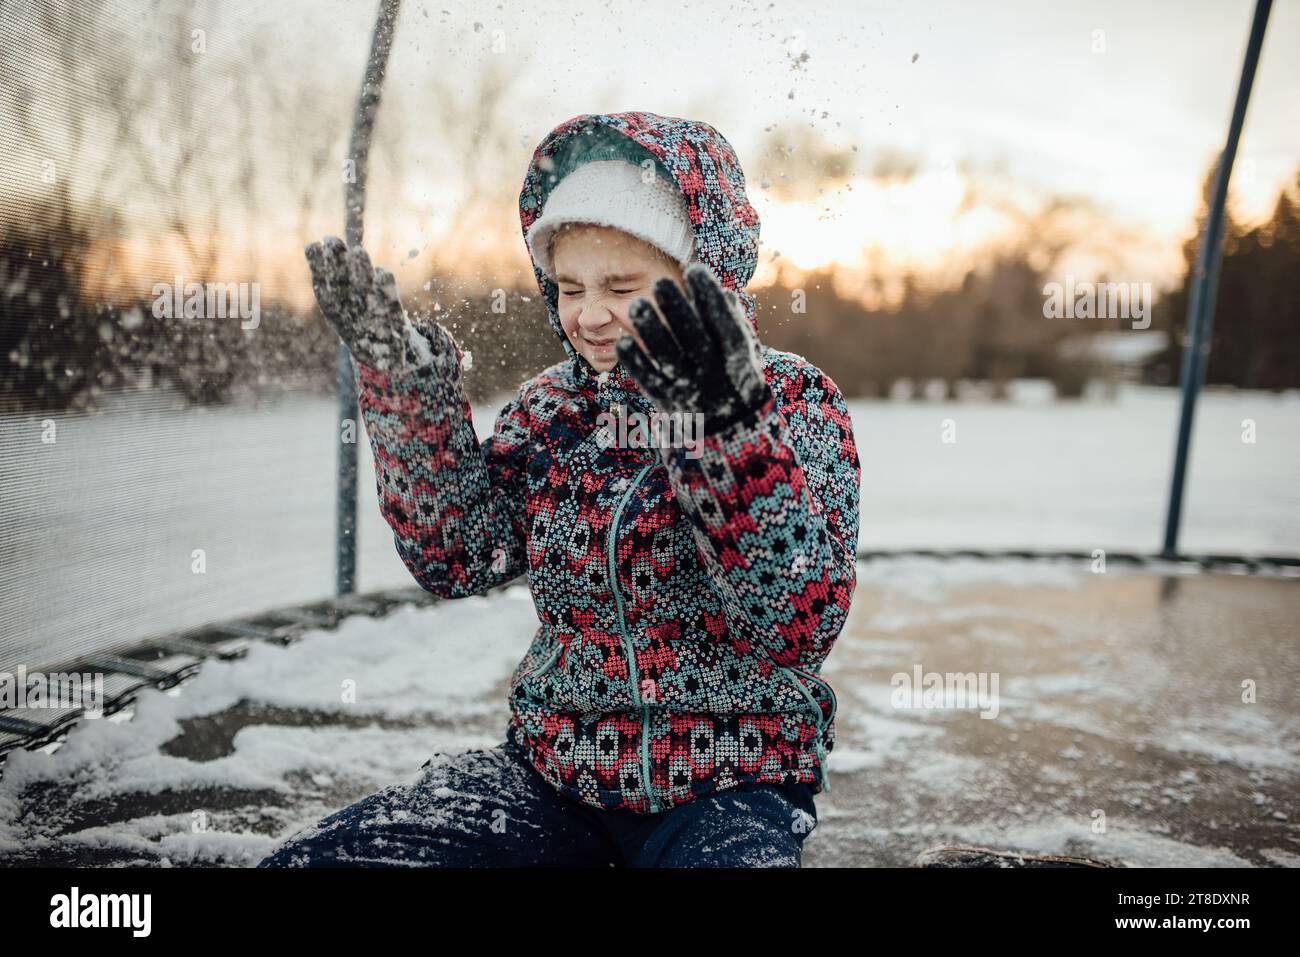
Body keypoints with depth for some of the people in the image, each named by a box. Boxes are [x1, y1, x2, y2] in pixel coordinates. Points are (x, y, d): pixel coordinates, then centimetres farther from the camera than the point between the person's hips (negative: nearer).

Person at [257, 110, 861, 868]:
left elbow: (801, 623, -20)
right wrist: (401, 375, -11)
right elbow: (456, 556, -5)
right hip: (555, 769, 4)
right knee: (308, 860, -11)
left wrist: (731, 427, -33)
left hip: (733, 785, -4)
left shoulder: (790, 399, -7)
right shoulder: (551, 407, 5)